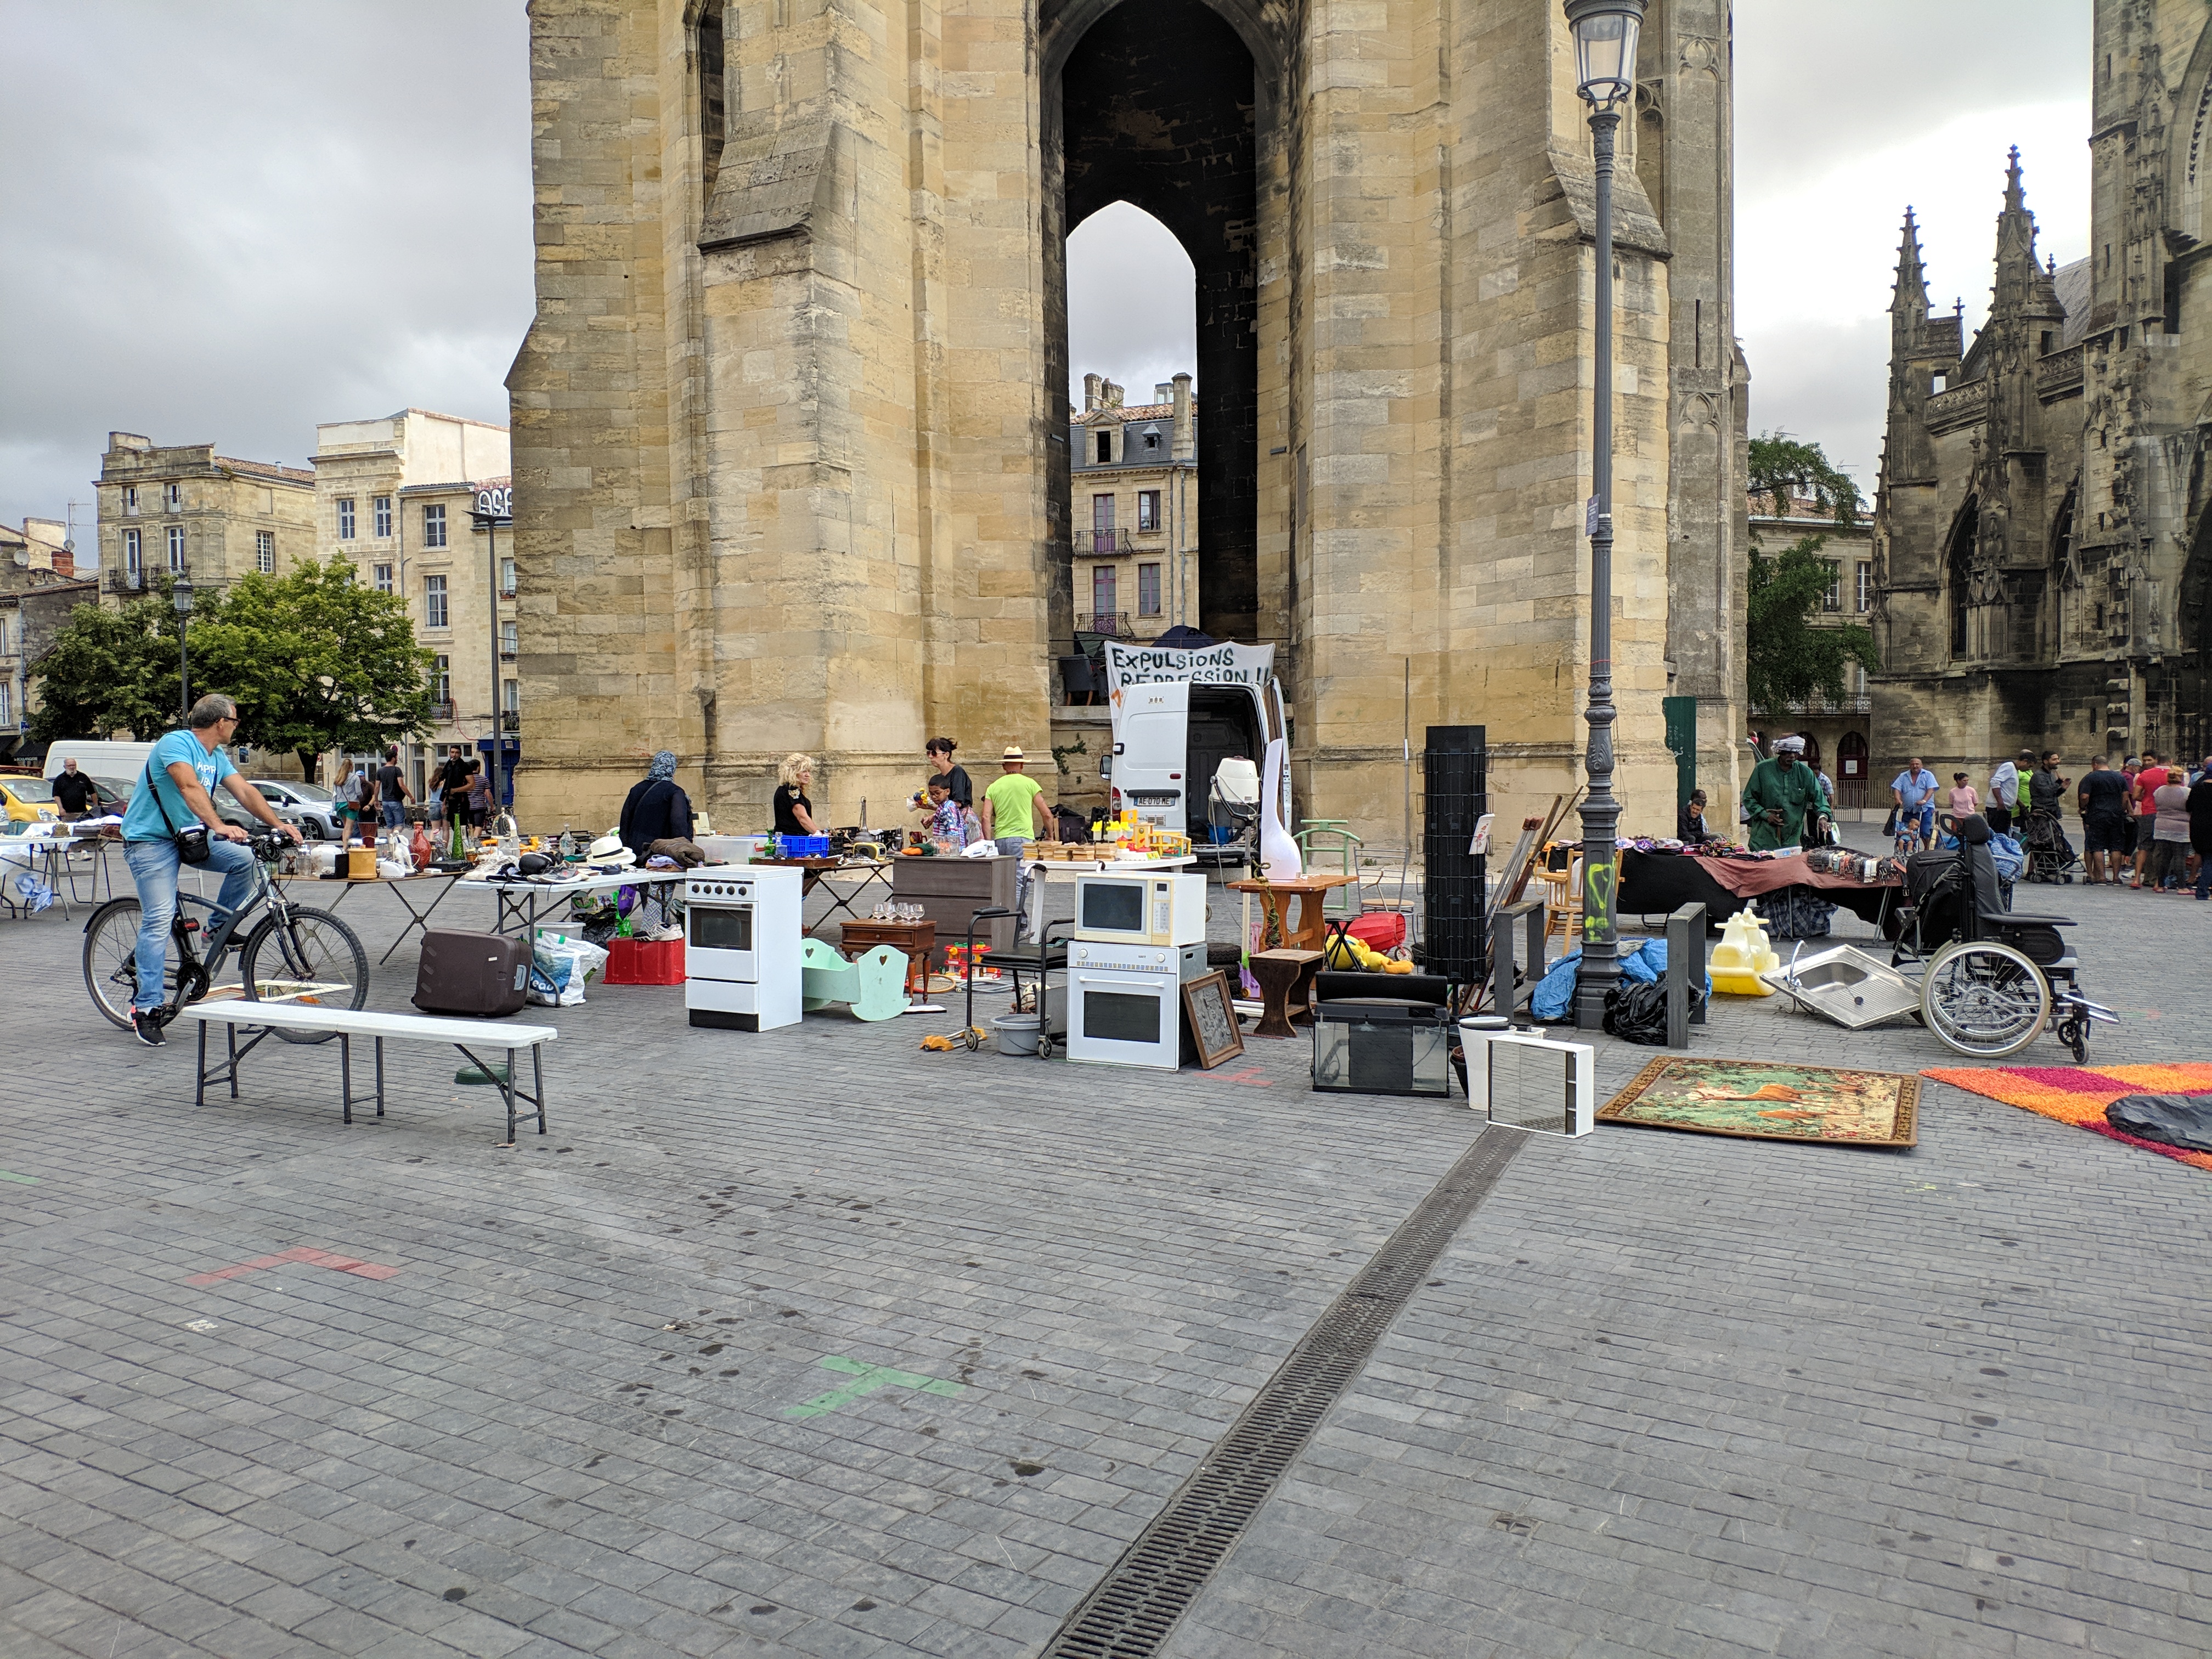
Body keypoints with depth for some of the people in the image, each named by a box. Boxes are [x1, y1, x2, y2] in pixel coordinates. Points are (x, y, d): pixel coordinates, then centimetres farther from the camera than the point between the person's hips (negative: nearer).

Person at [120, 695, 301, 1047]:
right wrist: (219, 826, -46)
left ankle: (216, 932, 3)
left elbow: (244, 791, 3)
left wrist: (278, 824, -10)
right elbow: (190, 786, -33)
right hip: (150, 840, -7)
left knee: (243, 858, -17)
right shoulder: (176, 743, -18)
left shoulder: (217, 756, 8)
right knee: (160, 919, -14)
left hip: (188, 835, 7)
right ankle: (146, 1008, -8)